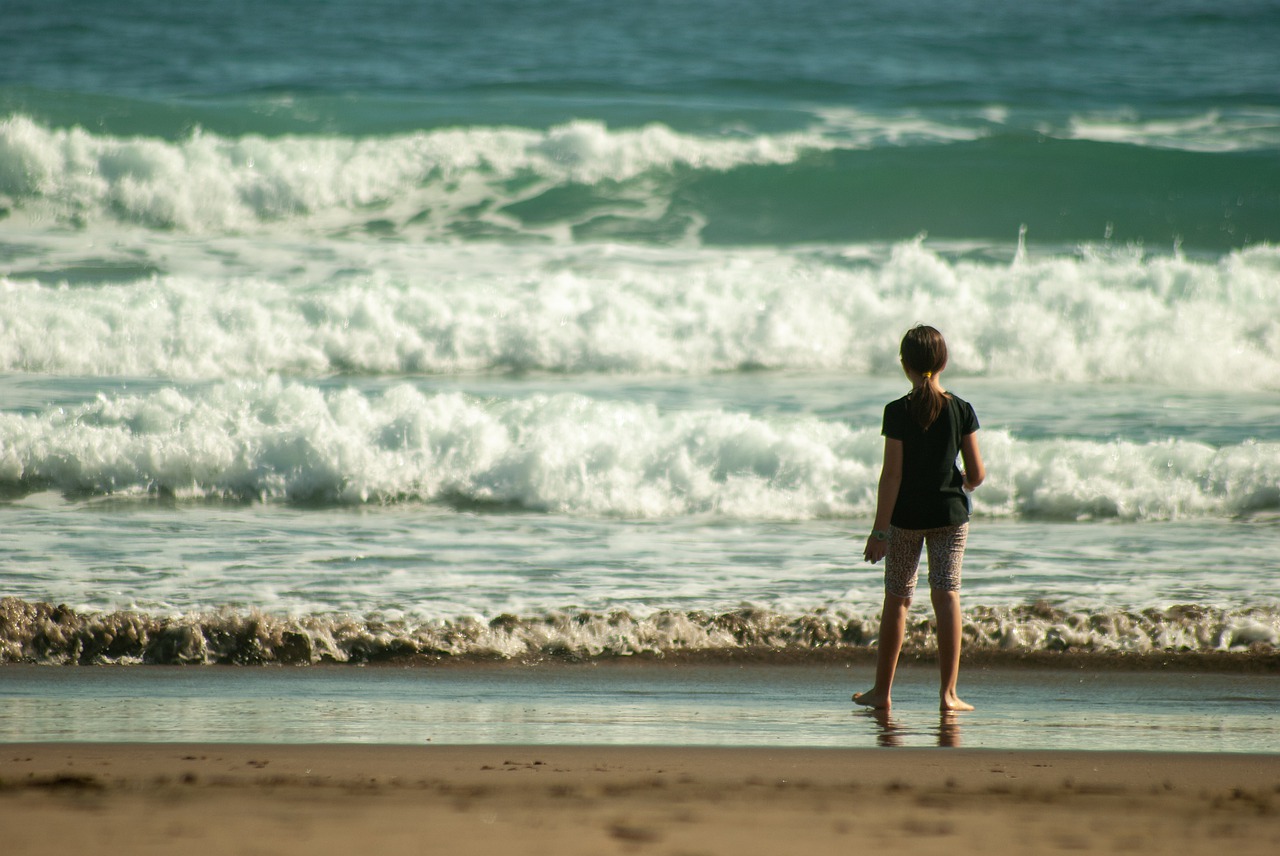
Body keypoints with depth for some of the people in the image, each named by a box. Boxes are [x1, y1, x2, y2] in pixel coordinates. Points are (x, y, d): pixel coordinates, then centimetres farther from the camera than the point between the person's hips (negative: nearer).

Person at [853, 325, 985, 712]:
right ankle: (948, 692, -7)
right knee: (946, 595, 1)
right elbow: (976, 473, -2)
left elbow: (892, 474, -13)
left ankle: (882, 691, 18)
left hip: (907, 516, -1)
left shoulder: (898, 412, -11)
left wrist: (880, 529, -10)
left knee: (897, 600, 10)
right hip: (950, 512, 1)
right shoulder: (962, 411, -4)